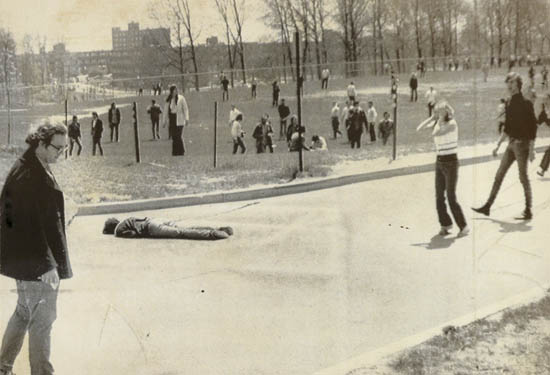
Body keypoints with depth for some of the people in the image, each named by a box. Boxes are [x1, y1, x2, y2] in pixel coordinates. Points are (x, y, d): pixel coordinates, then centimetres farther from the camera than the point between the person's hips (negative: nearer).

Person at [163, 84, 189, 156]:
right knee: (174, 137, 0)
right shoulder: (168, 100, 12)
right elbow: (166, 110, 16)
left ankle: (181, 152, 0)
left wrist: (186, 118, -10)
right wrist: (164, 121, 15)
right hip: (171, 119, 4)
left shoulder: (181, 98, 1)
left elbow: (185, 109, -1)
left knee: (178, 136, -10)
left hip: (179, 120, -4)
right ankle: (175, 152, 5)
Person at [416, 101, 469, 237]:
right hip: (439, 162, 6)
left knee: (451, 197, -8)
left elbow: (435, 133, -26)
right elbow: (419, 129, 0)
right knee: (439, 196, 6)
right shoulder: (437, 123, 7)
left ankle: (464, 227, 2)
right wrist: (432, 118, -4)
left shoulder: (452, 124, -13)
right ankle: (445, 224, 19)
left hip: (451, 162, -6)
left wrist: (440, 119, -15)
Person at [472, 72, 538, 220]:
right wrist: (498, 144, 17)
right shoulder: (510, 103, 10)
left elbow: (533, 127, -15)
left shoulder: (525, 103, -13)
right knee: (499, 175, 8)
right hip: (512, 143, 8)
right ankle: (487, 207, 14)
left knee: (523, 177, -2)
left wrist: (531, 149, -19)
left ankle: (528, 211, 8)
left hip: (522, 143, -8)